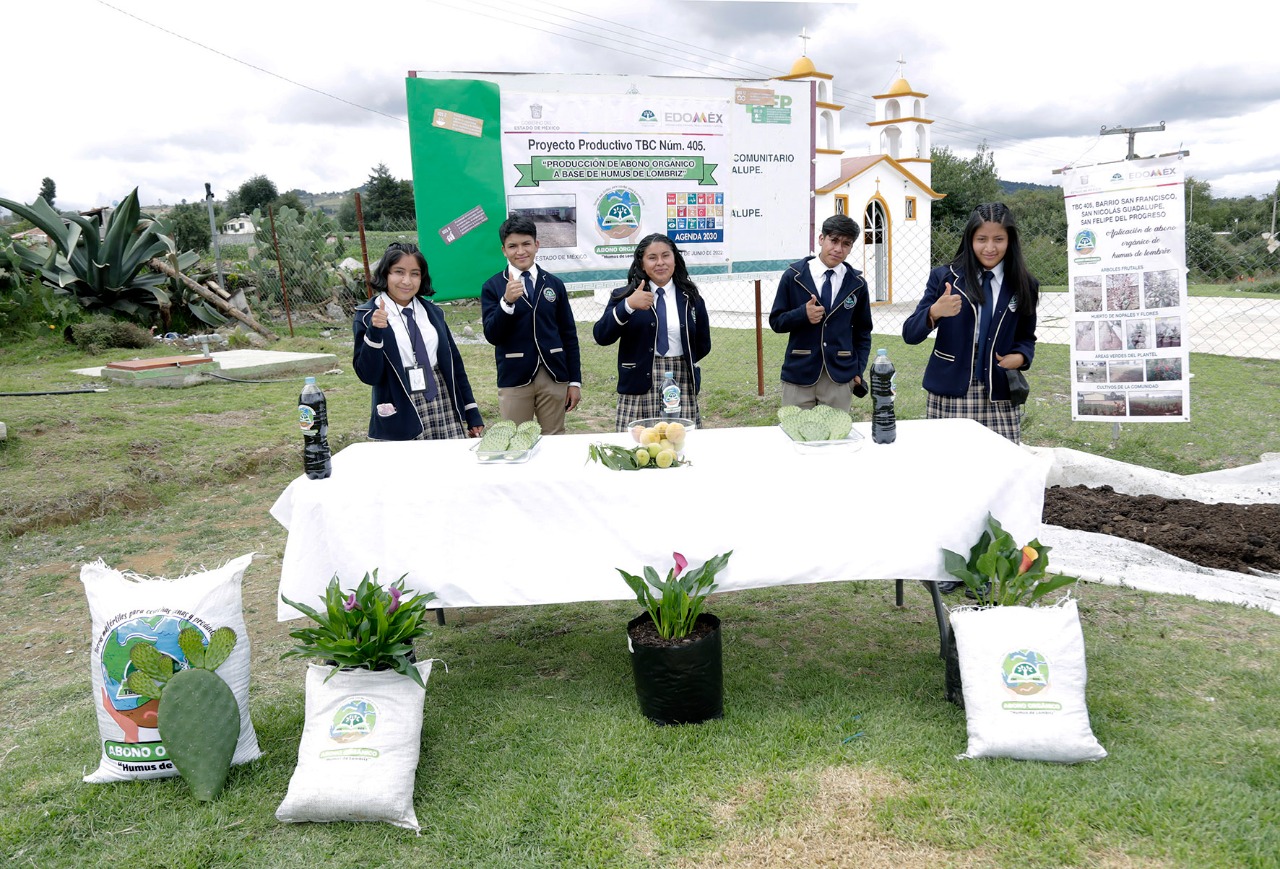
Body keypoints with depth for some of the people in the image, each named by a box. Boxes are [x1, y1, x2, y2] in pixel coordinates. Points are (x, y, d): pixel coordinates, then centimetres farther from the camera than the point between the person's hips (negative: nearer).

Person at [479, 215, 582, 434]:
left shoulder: (554, 284, 6)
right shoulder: (492, 287, 0)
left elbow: (569, 335, 8)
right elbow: (492, 335, -8)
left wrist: (575, 380, 5)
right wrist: (507, 301, -23)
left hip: (554, 377, 2)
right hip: (514, 379, -2)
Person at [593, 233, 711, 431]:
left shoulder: (691, 298, 12)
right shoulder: (624, 296, 5)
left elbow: (703, 345, 20)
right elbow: (601, 337, -9)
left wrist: (680, 362, 9)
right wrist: (628, 306, -20)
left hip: (681, 386, 2)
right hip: (639, 387, -2)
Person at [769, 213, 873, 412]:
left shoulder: (857, 283, 3)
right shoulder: (793, 276, -3)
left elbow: (863, 331, 12)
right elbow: (776, 321, 1)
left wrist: (859, 370, 4)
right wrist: (802, 314, -17)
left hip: (840, 377, 1)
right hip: (799, 375, -1)